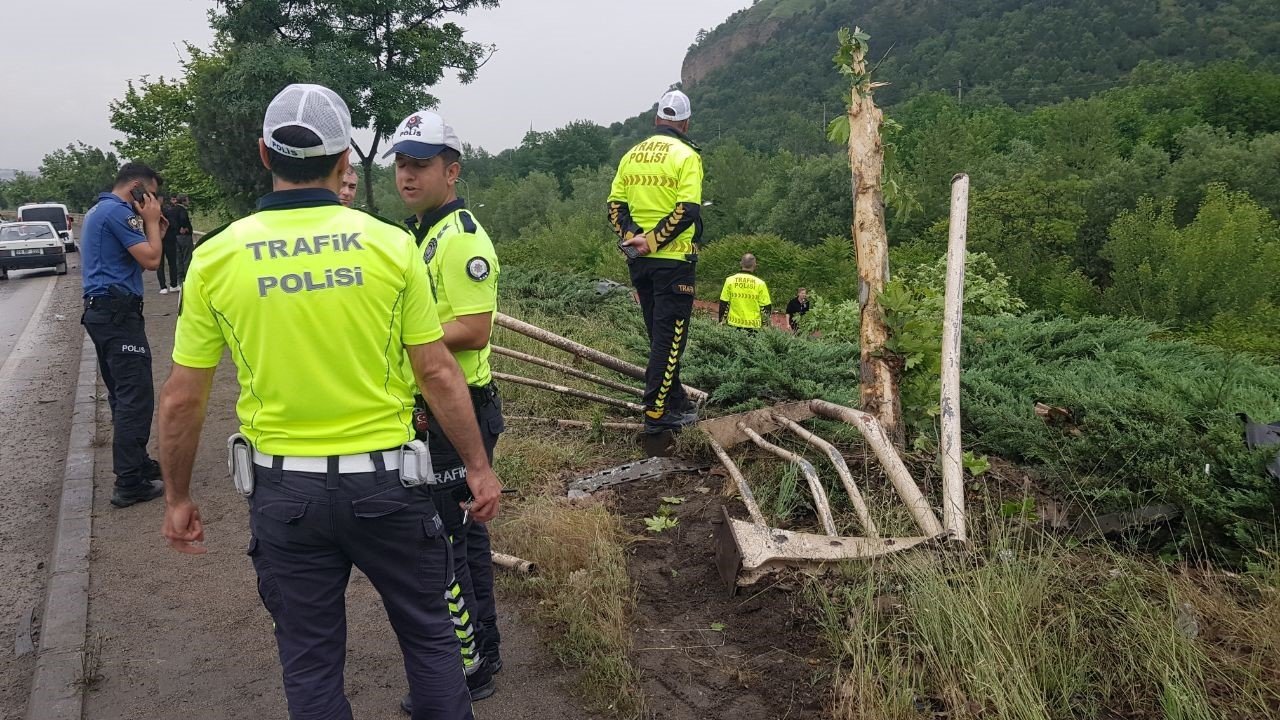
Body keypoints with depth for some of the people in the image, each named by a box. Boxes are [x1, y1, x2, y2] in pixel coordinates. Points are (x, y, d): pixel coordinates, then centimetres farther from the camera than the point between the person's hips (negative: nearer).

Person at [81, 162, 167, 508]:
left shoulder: (99, 211, 20)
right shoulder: (118, 211, -13)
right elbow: (150, 260, -17)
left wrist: (155, 231, 13)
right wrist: (151, 222, -5)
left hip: (102, 310, 11)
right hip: (119, 312, -11)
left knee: (123, 395, 16)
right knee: (136, 397, -10)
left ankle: (135, 463, 26)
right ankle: (129, 483, -9)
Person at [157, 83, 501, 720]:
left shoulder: (215, 257, -5)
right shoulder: (391, 243, -9)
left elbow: (181, 400, -1)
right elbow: (437, 374, -7)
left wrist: (177, 498, 13)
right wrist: (479, 467, 4)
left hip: (284, 490, 2)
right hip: (385, 479, -1)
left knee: (310, 660, 17)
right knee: (429, 635, 18)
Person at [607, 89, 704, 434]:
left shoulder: (632, 155, 10)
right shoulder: (686, 156, -8)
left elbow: (615, 205, 6)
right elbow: (688, 211, -18)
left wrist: (632, 236, -6)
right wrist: (652, 242, -16)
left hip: (639, 262, 6)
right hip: (673, 260, -6)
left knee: (660, 334, 16)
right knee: (670, 335, -1)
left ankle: (676, 402, 28)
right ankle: (657, 413, -1)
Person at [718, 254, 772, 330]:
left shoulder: (730, 280, 0)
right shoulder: (760, 283, -5)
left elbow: (723, 304, 2)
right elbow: (766, 307, -2)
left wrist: (721, 322, 11)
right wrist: (765, 326, 8)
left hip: (734, 325, 2)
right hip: (753, 327, -2)